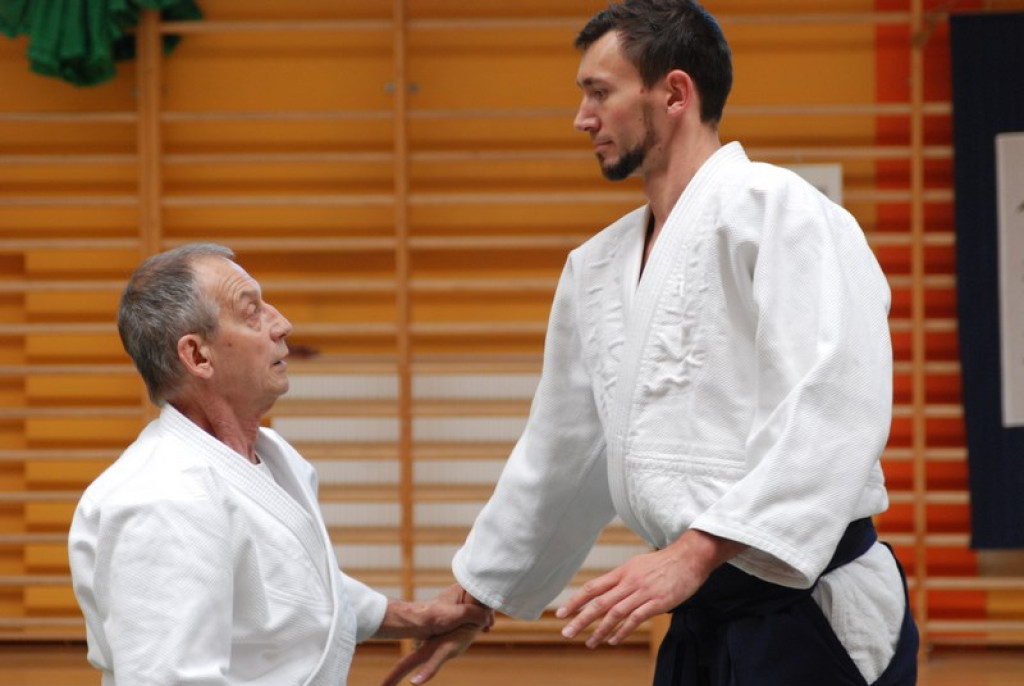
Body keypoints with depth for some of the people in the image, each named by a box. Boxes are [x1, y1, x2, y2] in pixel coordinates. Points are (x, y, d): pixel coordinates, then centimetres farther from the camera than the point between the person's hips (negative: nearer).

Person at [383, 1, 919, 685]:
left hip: (806, 620, -8)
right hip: (703, 619, 8)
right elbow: (560, 454, 25)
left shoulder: (773, 210, -11)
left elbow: (833, 405, -23)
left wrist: (698, 550, -29)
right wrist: (475, 599, 30)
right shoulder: (598, 266, 15)